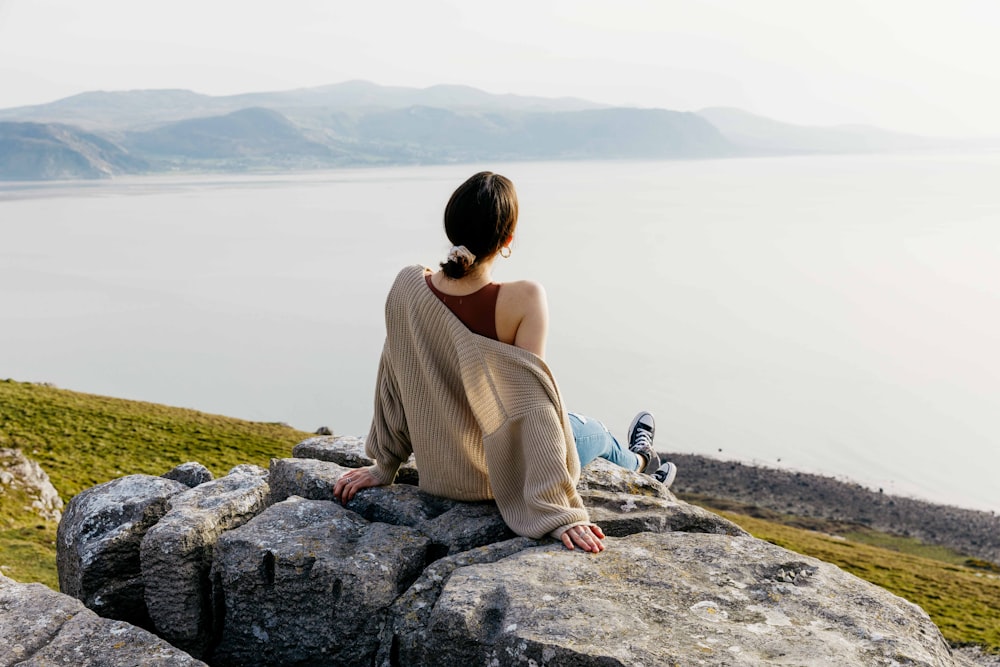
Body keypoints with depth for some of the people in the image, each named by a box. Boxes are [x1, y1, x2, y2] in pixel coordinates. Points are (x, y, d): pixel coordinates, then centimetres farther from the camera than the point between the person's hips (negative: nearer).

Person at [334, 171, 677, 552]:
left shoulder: (406, 287, -15)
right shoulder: (522, 300, -29)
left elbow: (393, 384, -4)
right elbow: (531, 408, -30)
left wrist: (384, 467, 8)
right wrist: (558, 512, -25)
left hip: (437, 473, 5)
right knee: (589, 430, 30)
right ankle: (639, 462, 67)